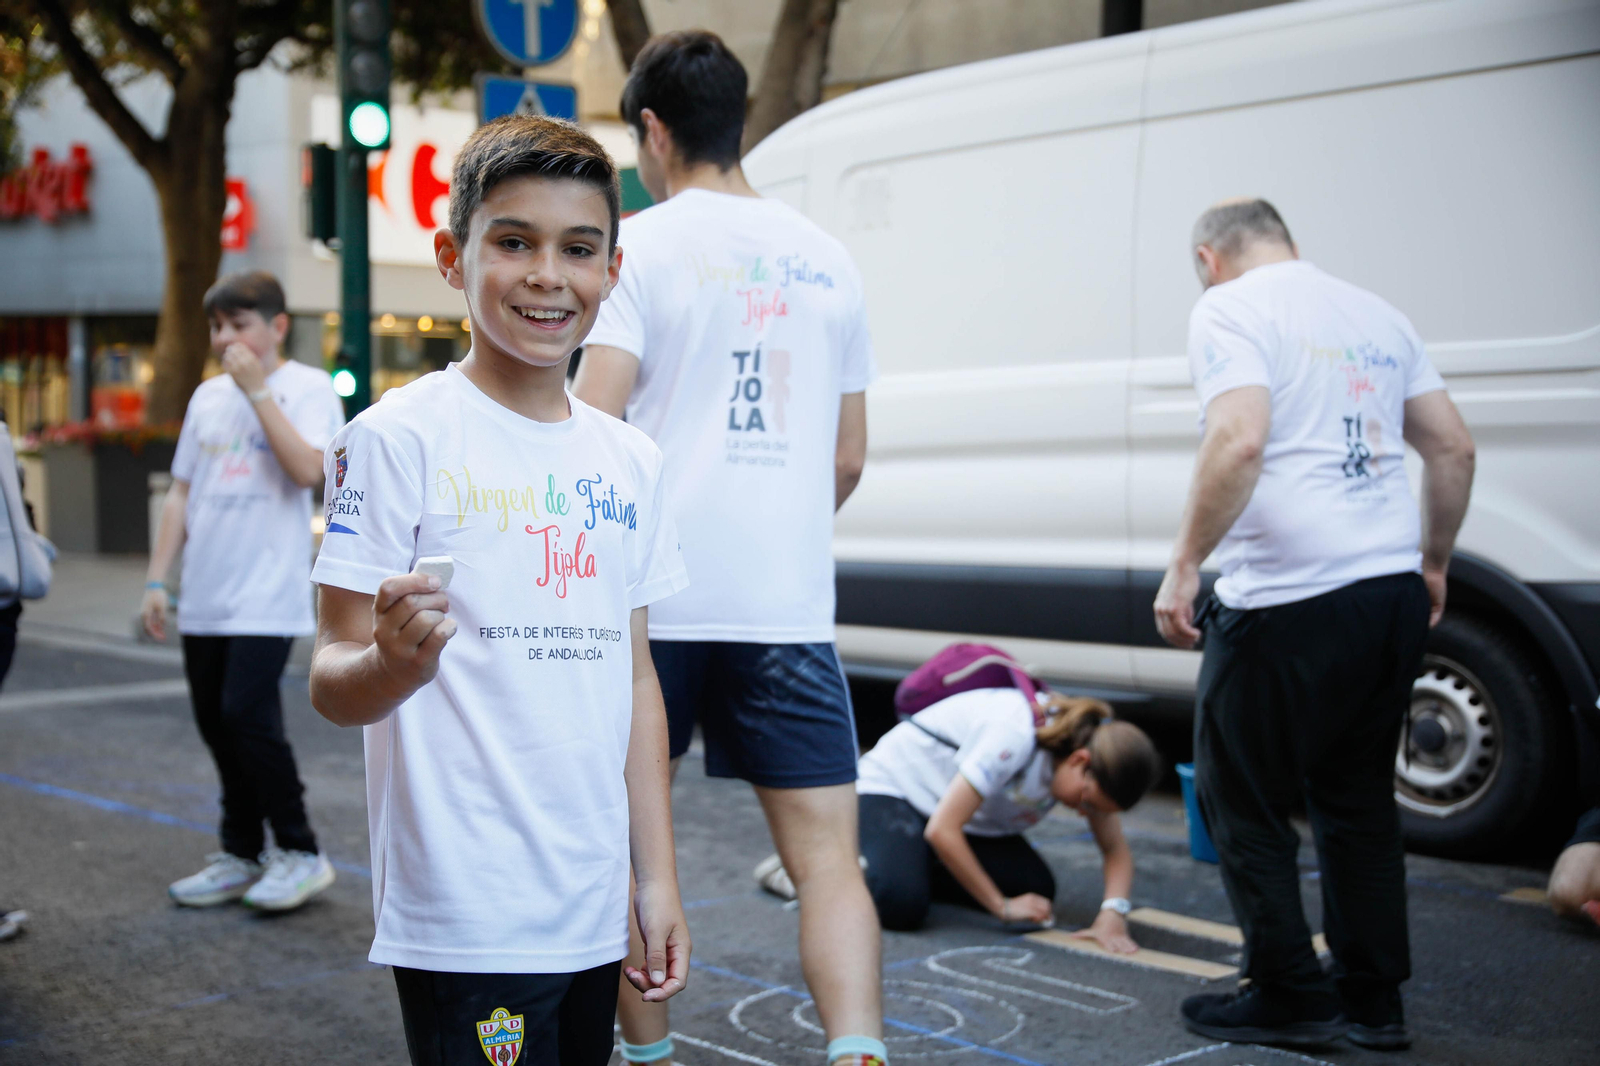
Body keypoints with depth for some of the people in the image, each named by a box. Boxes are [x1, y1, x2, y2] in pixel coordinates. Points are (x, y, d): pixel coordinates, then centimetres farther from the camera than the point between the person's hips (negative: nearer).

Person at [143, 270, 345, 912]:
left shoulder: (306, 387, -2)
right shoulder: (208, 396, 15)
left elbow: (307, 469, -19)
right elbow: (181, 492, 18)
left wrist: (257, 390, -17)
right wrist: (157, 579, 12)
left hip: (266, 595, -6)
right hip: (205, 595, 7)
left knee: (247, 714, -14)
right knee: (216, 722, 8)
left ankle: (299, 853, 1)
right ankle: (242, 855, 21)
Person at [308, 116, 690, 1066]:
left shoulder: (631, 461, 10)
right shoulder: (399, 438, -8)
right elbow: (333, 685, -10)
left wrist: (660, 878, 11)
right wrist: (396, 662, -32)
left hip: (594, 914, 6)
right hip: (467, 918, -6)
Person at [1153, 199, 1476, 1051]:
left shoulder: (1229, 310, -4)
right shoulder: (1375, 315, 18)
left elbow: (1238, 443, -20)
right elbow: (1454, 448, 17)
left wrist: (1184, 563, -15)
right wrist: (1434, 564, 25)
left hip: (1287, 598, -7)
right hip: (1394, 591, 8)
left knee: (1241, 801, 6)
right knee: (1358, 799, 17)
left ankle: (1289, 996, 11)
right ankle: (1373, 1001, 22)